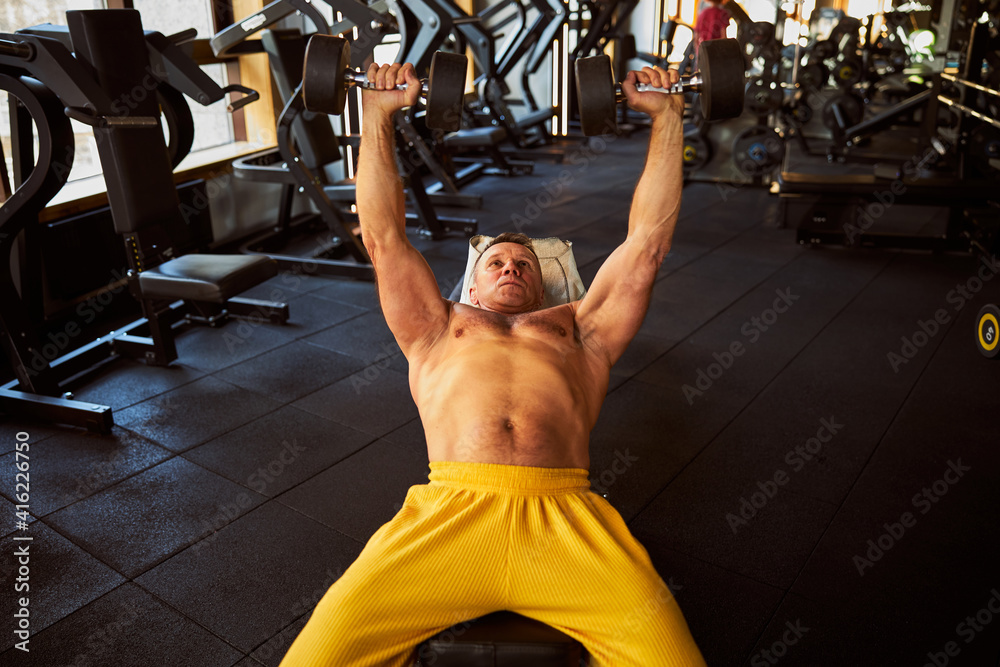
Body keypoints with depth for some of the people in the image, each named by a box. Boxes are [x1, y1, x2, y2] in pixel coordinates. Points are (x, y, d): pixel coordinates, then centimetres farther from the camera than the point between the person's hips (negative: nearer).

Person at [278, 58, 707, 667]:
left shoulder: (578, 329, 31)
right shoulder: (439, 329, 32)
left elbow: (649, 238, 30)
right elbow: (384, 235, 29)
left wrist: (667, 115, 32)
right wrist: (378, 115, 30)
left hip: (565, 519, 1)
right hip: (448, 510, 0)